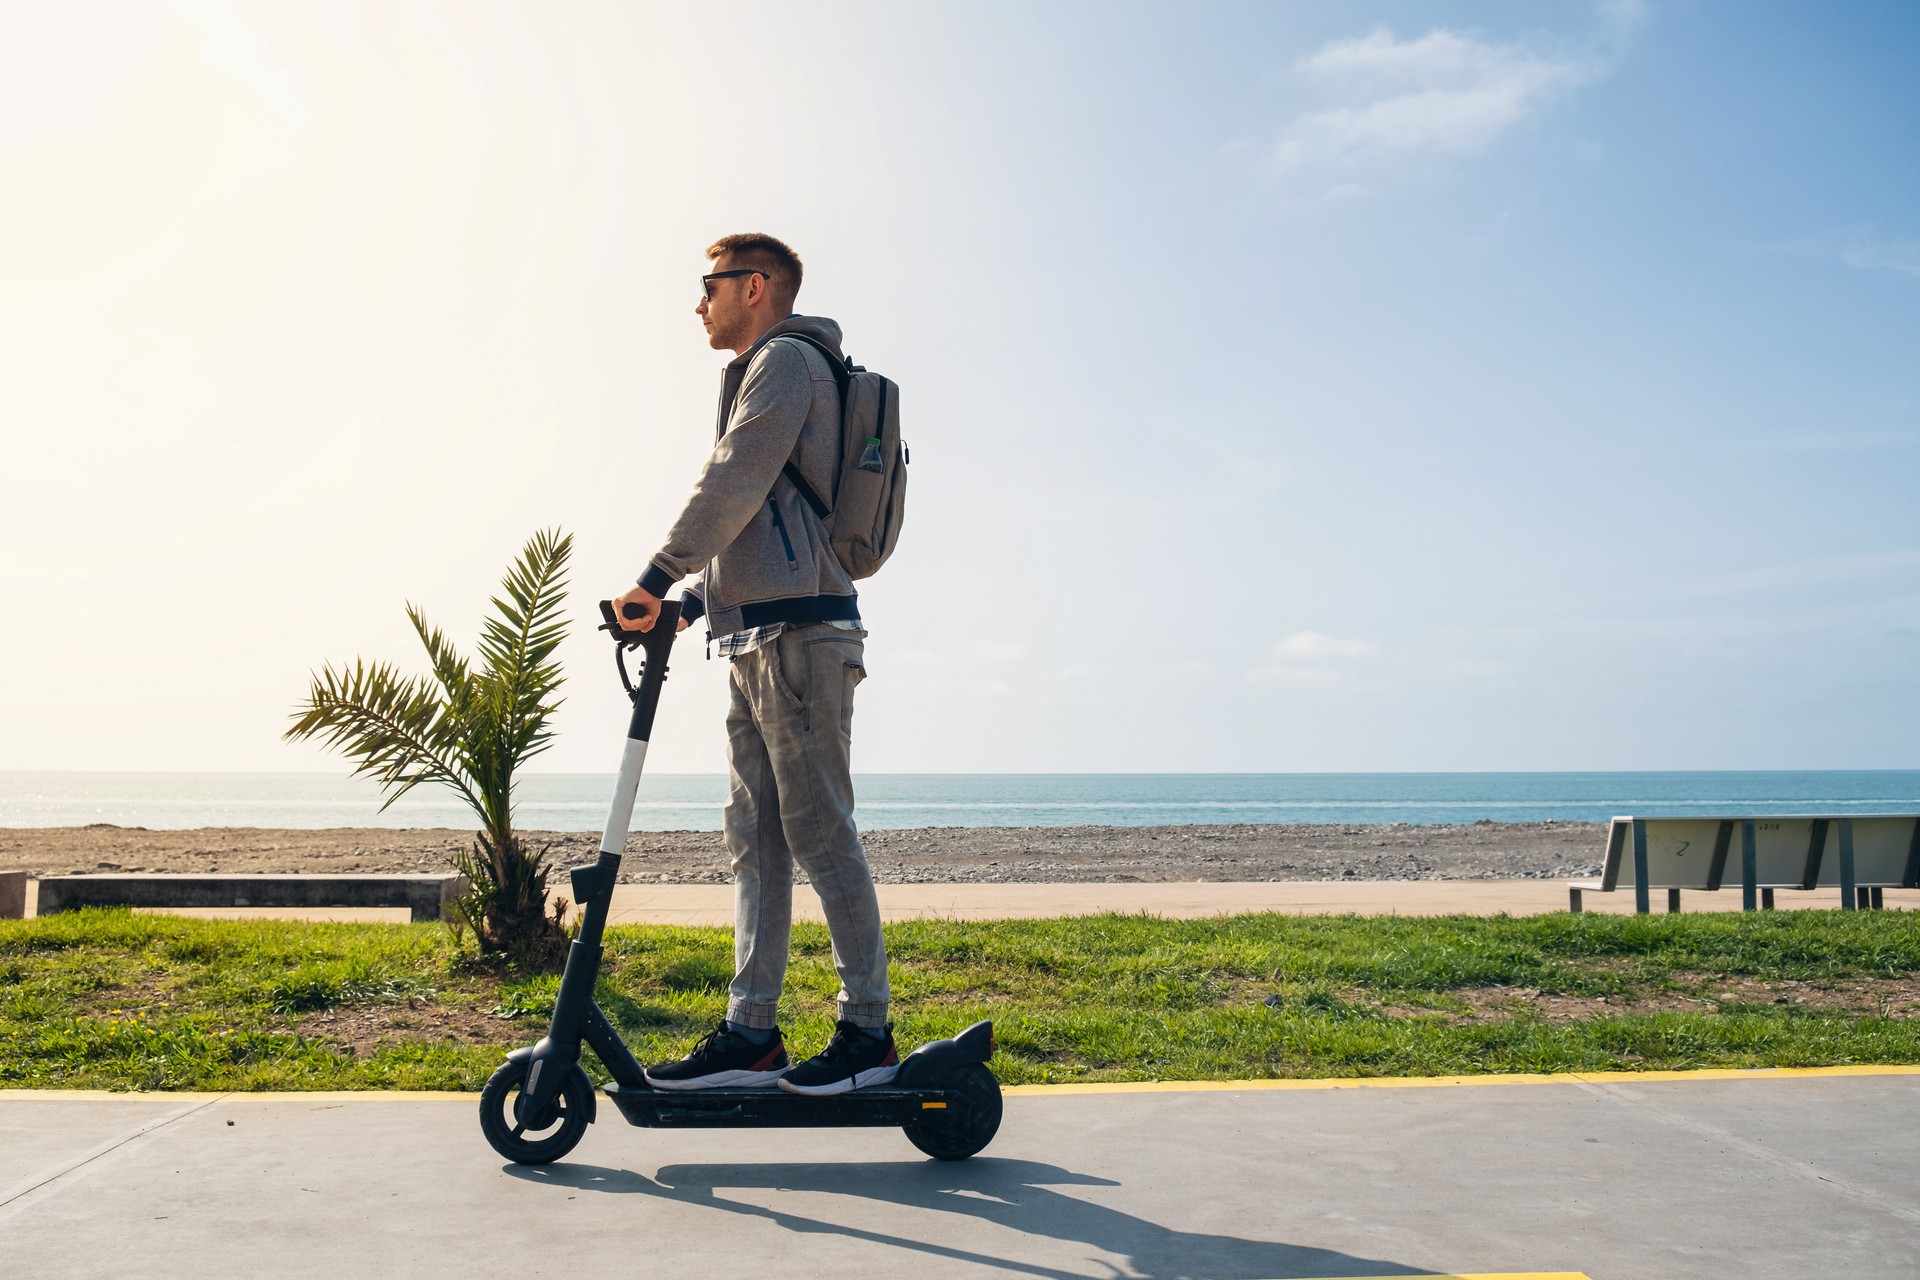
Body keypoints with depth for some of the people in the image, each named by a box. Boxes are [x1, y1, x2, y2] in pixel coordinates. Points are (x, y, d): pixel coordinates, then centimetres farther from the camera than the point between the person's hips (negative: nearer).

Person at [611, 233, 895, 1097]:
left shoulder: (785, 358, -2)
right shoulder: (770, 372, 28)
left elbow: (732, 484, -15)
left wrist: (659, 575, -12)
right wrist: (696, 597, 19)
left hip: (797, 636, -10)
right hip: (760, 642, 10)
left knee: (820, 833, -8)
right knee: (755, 838, 7)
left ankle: (868, 1031, -2)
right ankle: (750, 1033, 10)